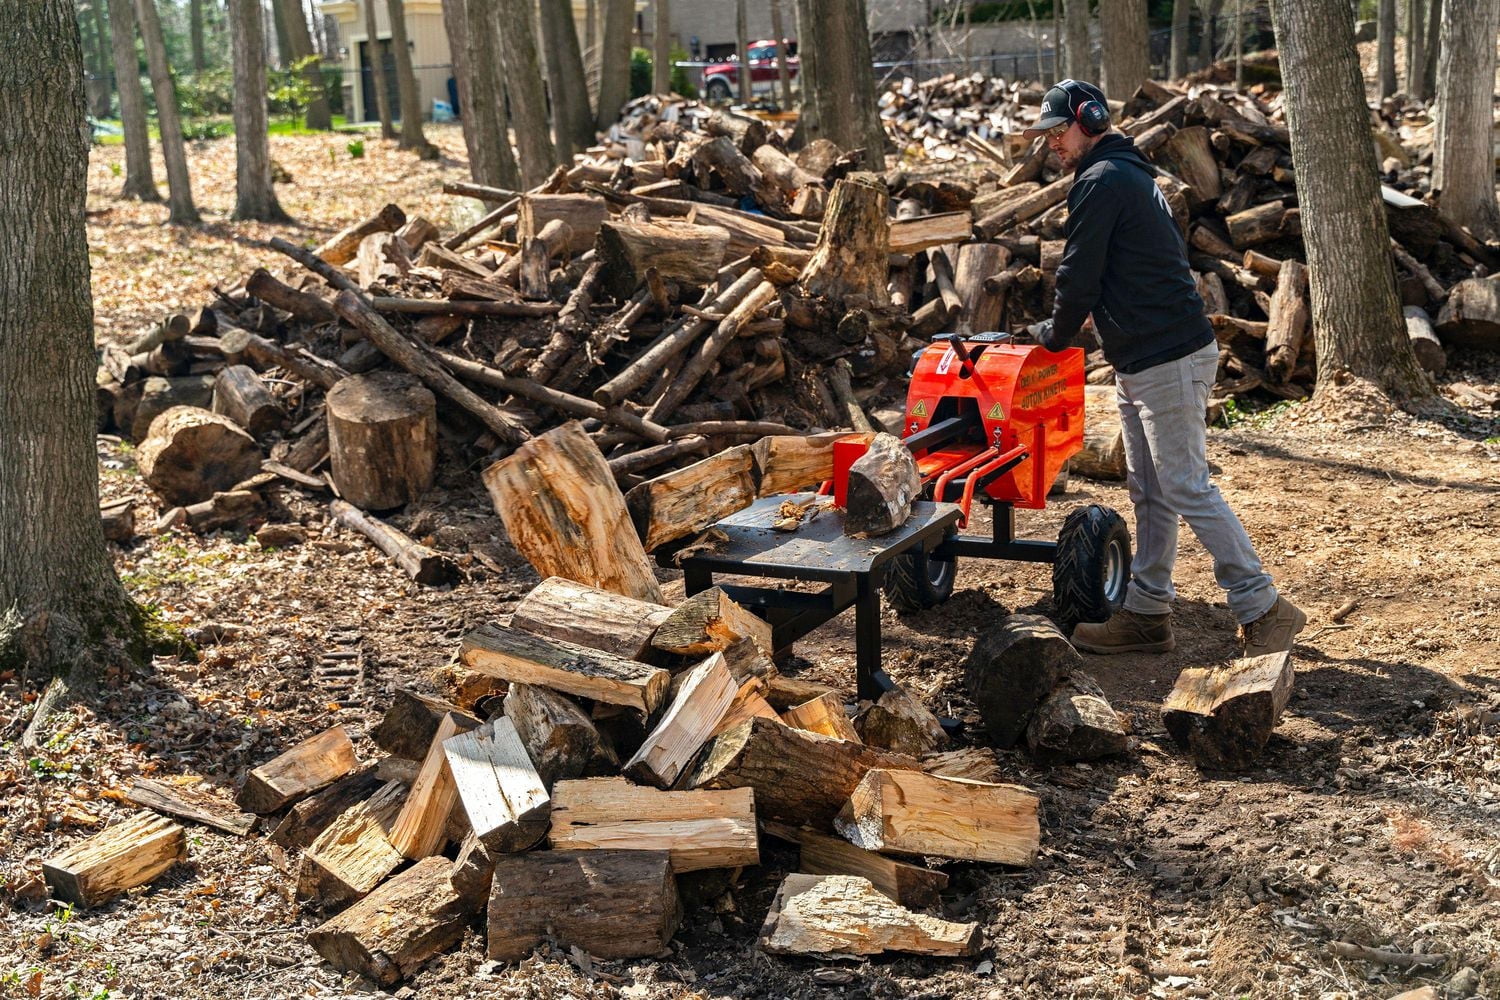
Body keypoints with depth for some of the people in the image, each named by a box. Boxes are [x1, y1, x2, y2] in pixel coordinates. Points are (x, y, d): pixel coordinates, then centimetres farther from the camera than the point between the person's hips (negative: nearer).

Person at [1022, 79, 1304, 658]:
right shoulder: (1131, 172, 19)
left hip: (1167, 361, -11)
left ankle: (1263, 609, -2)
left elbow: (1079, 274, -13)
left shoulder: (1101, 181, -13)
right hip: (1141, 364, 11)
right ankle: (1146, 613, 18)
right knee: (1149, 494, 12)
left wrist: (1055, 334, 3)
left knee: (1187, 490, -8)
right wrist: (1100, 312, 19)